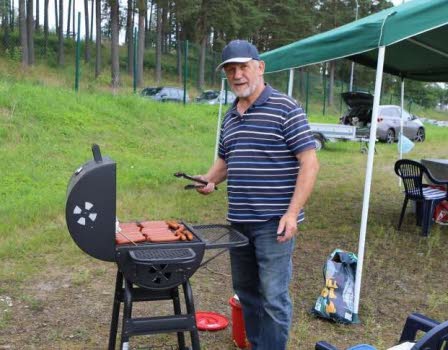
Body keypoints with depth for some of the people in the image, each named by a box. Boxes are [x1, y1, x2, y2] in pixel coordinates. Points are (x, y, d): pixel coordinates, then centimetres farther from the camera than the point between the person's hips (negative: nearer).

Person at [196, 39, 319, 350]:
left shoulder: (285, 108, -9)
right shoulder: (230, 116, 13)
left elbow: (309, 163, -13)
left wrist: (292, 212, -20)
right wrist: (209, 179, 3)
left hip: (273, 222, -7)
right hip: (238, 220, 7)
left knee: (273, 297, -1)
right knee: (246, 291, 17)